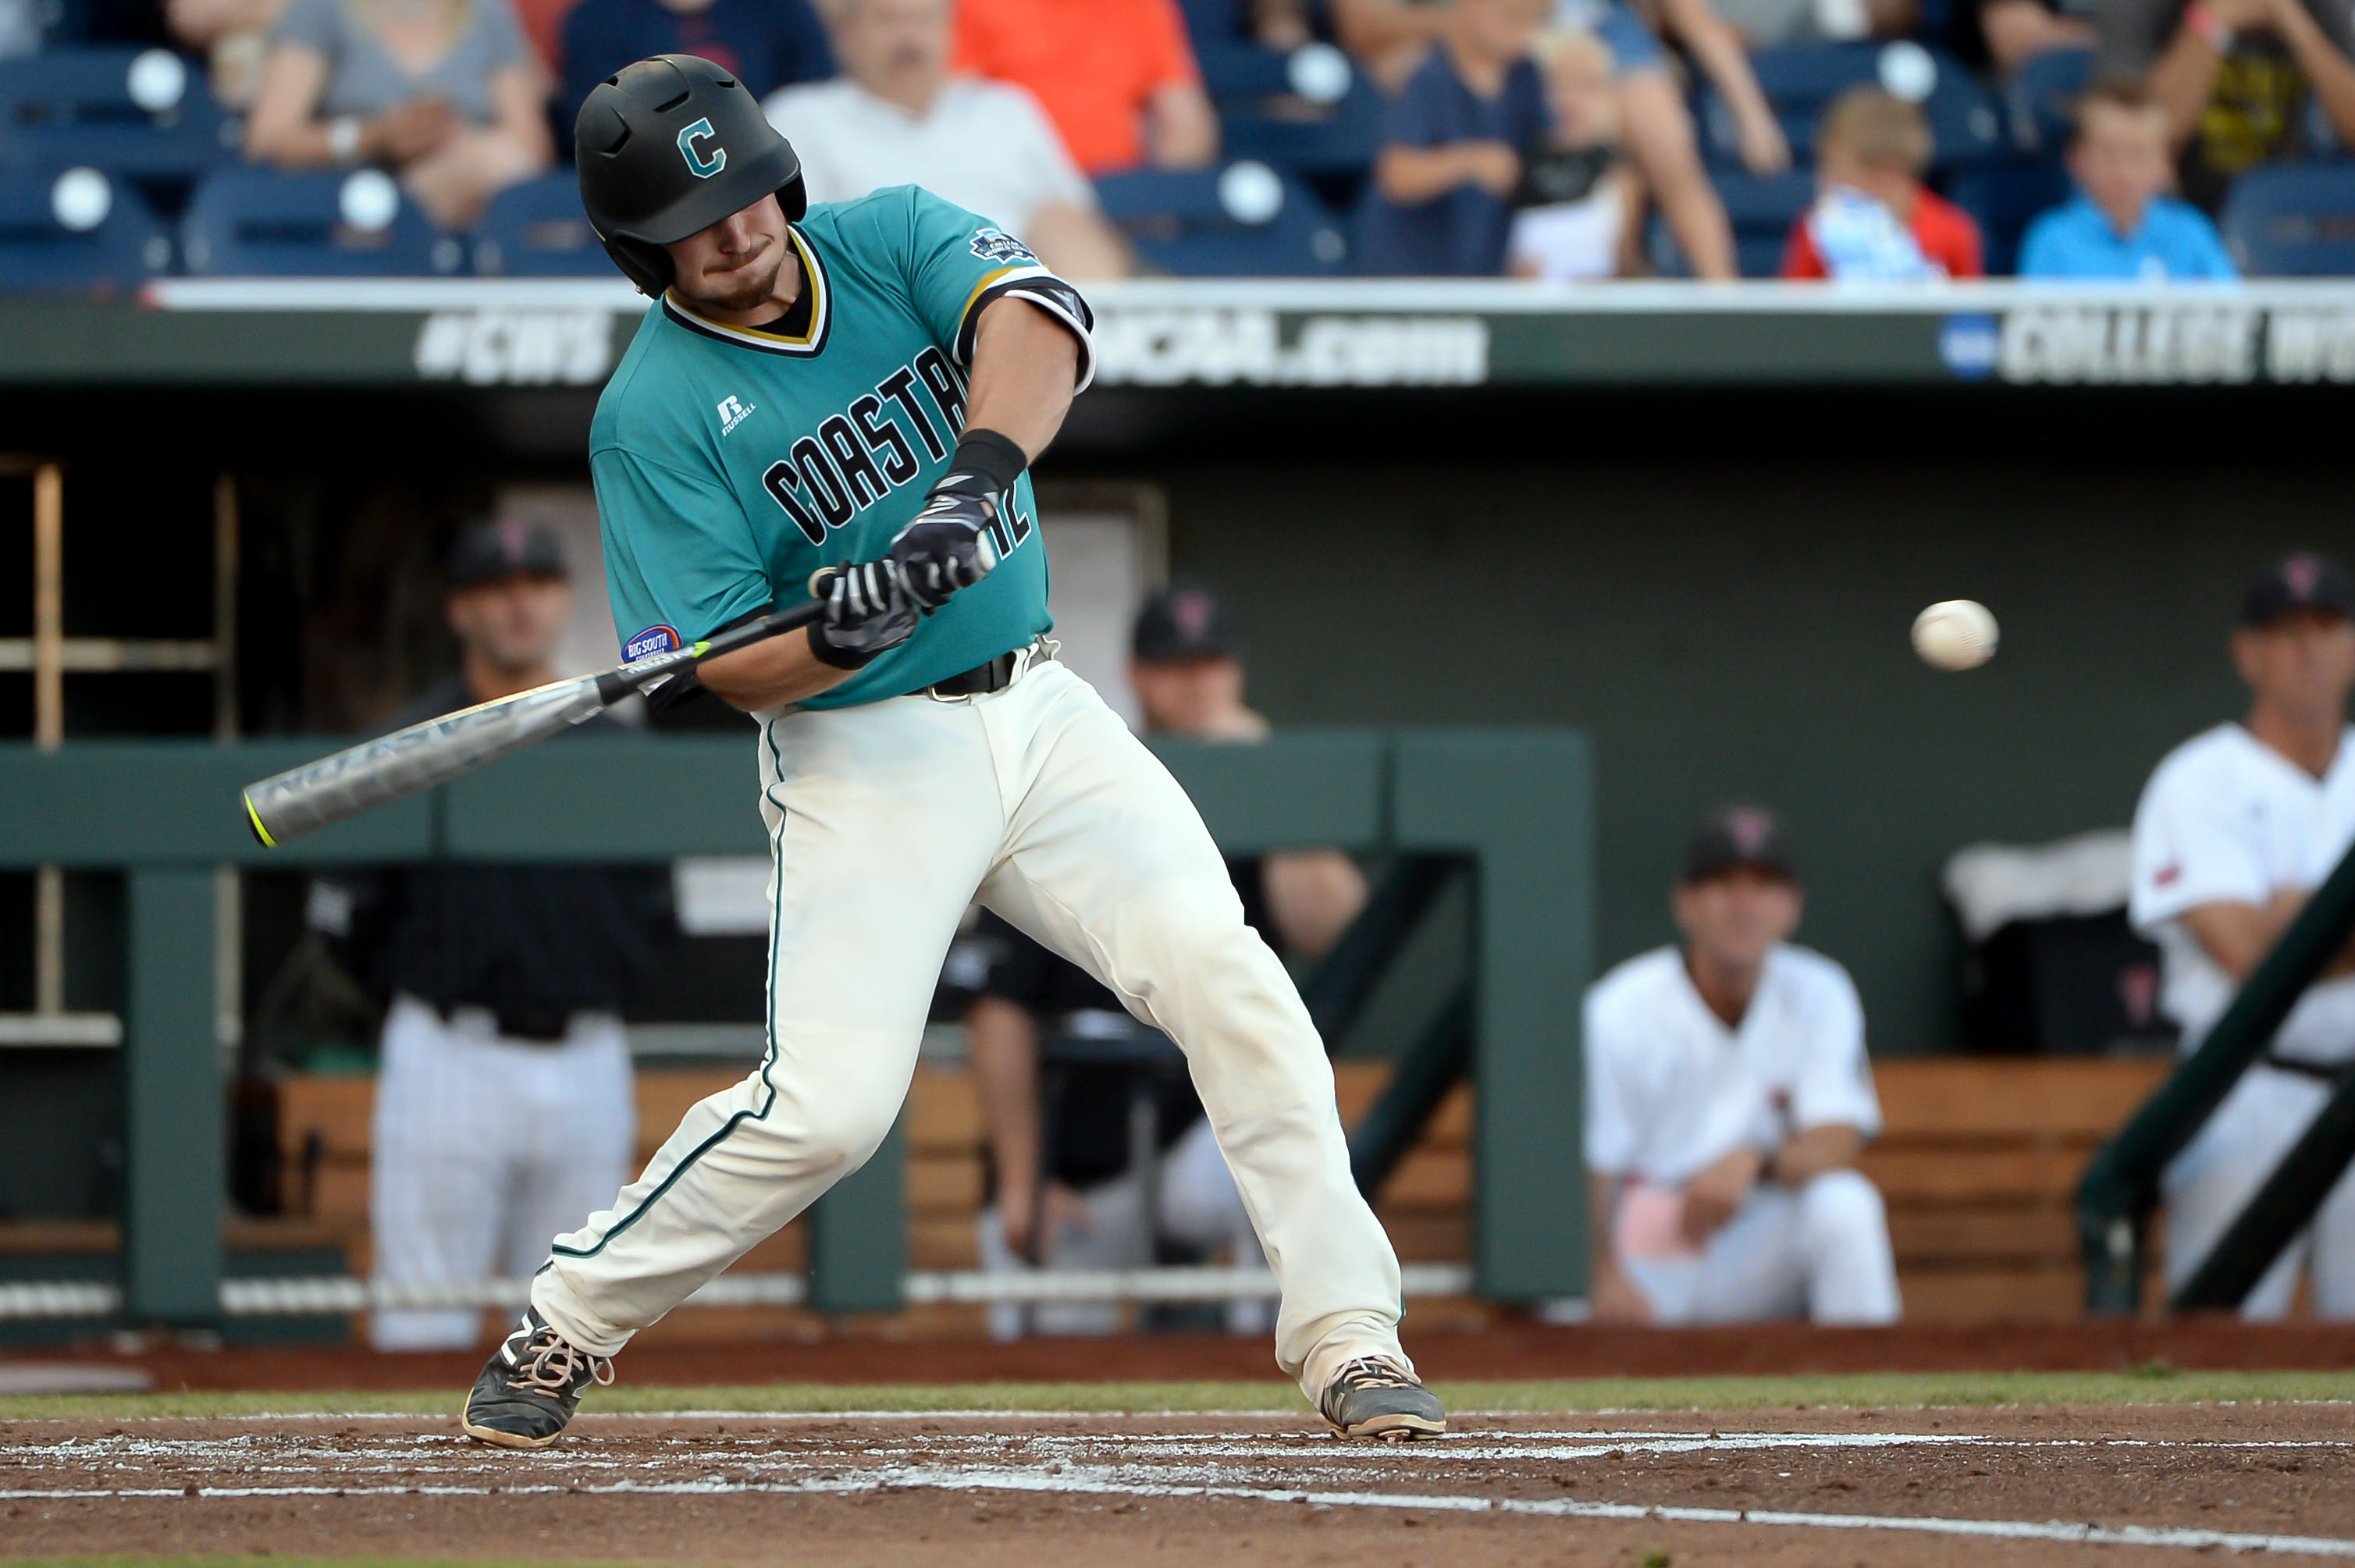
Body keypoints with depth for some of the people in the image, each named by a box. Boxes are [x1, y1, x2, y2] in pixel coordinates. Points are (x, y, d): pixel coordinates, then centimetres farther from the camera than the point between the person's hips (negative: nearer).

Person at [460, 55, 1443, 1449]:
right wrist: (840, 632, -34)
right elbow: (730, 668, -13)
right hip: (864, 760, -3)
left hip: (1039, 712, 4)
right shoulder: (655, 415, -9)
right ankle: (568, 1326, 6)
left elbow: (1036, 318, -21)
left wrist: (980, 475, -38)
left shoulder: (895, 241, 0)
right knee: (830, 1100, -15)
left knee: (1219, 968, -14)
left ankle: (1349, 1337, -11)